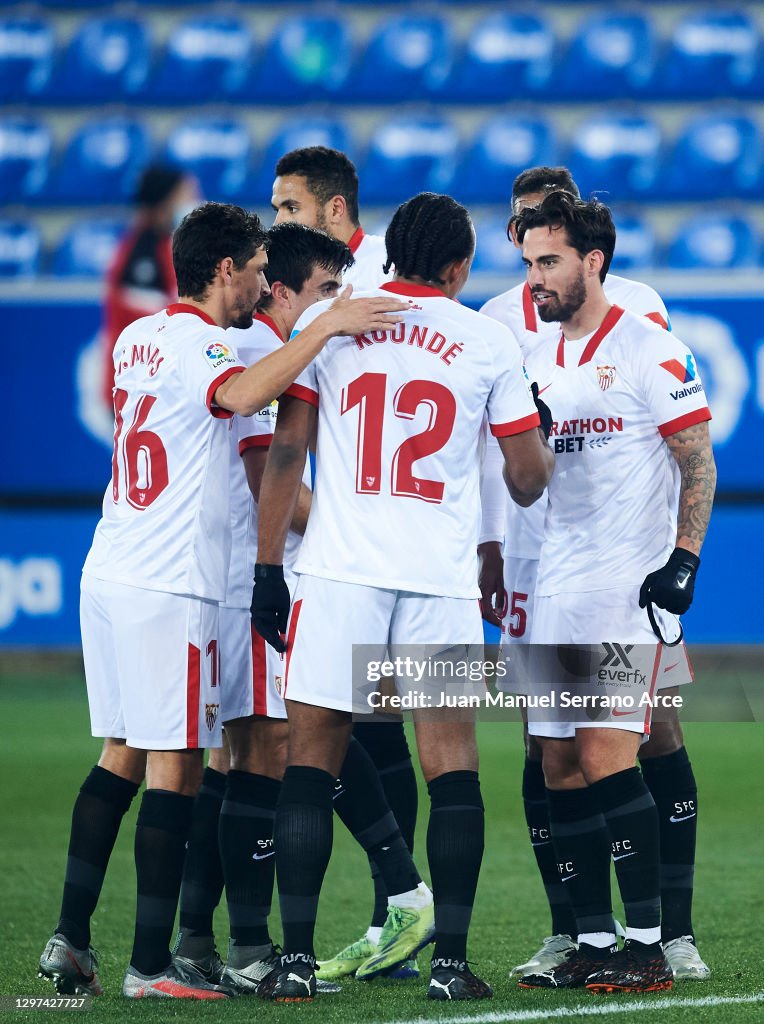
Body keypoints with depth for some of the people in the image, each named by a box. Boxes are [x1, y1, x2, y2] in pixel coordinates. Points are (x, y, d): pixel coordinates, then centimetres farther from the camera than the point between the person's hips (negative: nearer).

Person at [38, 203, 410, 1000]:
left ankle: (70, 939, 11)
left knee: (121, 756, 14)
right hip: (170, 589, -9)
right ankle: (150, 966, -7)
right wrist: (325, 326, -34)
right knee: (174, 770, -6)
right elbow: (242, 395, -35)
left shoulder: (136, 339, 15)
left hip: (108, 575, 9)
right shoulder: (197, 346, -12)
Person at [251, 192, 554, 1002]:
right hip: (442, 575, 0)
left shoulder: (326, 322, 6)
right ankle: (449, 959, 1)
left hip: (339, 570, 0)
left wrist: (267, 565, 7)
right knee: (451, 764, 5)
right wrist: (541, 431, 32)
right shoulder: (489, 342, 6)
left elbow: (286, 450, 2)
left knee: (312, 757, 5)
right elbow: (528, 480, 10)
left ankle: (296, 957, -1)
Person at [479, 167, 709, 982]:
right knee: (544, 741, 1)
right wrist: (486, 548, 9)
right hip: (533, 555, 3)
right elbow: (489, 447, 15)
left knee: (654, 730, -4)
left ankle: (674, 927, 0)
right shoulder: (497, 321, 9)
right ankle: (566, 931, 7)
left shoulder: (635, 308, 1)